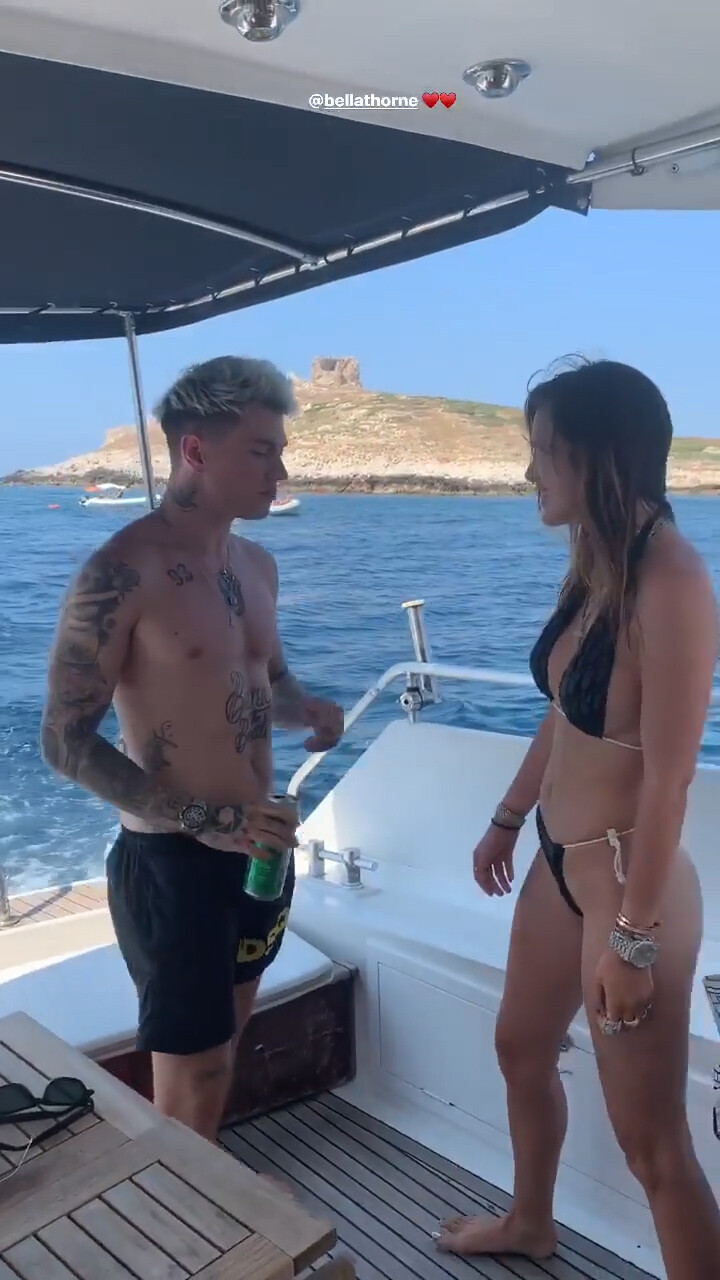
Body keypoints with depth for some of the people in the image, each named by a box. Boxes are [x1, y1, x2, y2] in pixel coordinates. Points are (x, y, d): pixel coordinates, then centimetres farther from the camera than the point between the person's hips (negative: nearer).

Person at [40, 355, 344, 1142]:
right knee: (191, 1075, 7)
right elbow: (65, 742, -19)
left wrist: (306, 711, -5)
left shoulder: (255, 565, 5)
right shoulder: (122, 574, -19)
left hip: (257, 848, 8)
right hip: (171, 860, -8)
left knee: (225, 1041, 23)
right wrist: (204, 820, -24)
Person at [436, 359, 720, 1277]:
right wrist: (507, 819, 19)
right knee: (521, 1050, 27)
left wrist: (632, 934, -19)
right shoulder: (594, 567, 2)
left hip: (627, 880, -9)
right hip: (560, 865, 9)